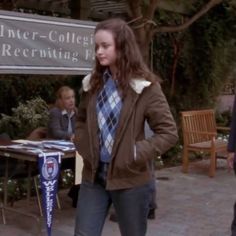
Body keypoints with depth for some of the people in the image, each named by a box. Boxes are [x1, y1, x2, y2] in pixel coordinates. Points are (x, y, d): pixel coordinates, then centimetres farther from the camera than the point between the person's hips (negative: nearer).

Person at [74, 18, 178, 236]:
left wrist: (135, 154, -17)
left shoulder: (145, 86, -11)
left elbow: (169, 133, -11)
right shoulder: (92, 83, 5)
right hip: (93, 176, 4)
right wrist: (84, 147, 5)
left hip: (130, 180, -4)